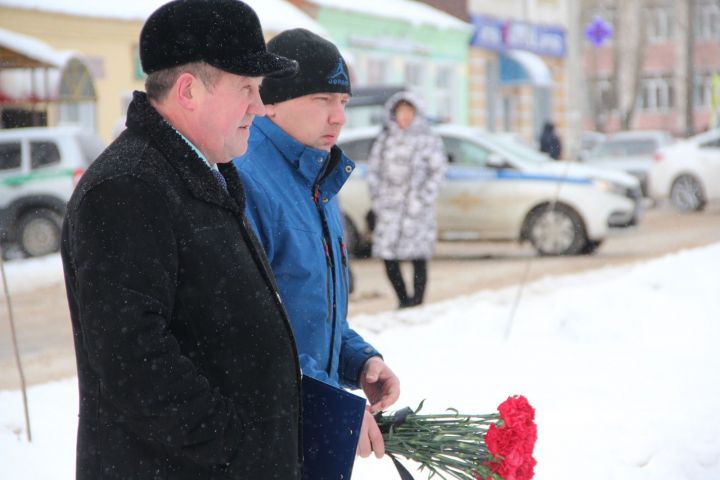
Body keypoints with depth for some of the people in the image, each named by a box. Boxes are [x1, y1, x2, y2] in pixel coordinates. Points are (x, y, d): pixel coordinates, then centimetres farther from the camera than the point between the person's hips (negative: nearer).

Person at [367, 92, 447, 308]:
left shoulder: (428, 139, 1)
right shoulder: (384, 139, 11)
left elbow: (438, 170, -1)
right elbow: (373, 167, 14)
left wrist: (423, 199, -8)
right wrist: (377, 196, 2)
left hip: (416, 209, -3)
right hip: (389, 208, 3)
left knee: (418, 258, -5)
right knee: (388, 257, 0)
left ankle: (417, 303, 3)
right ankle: (403, 301, 17)